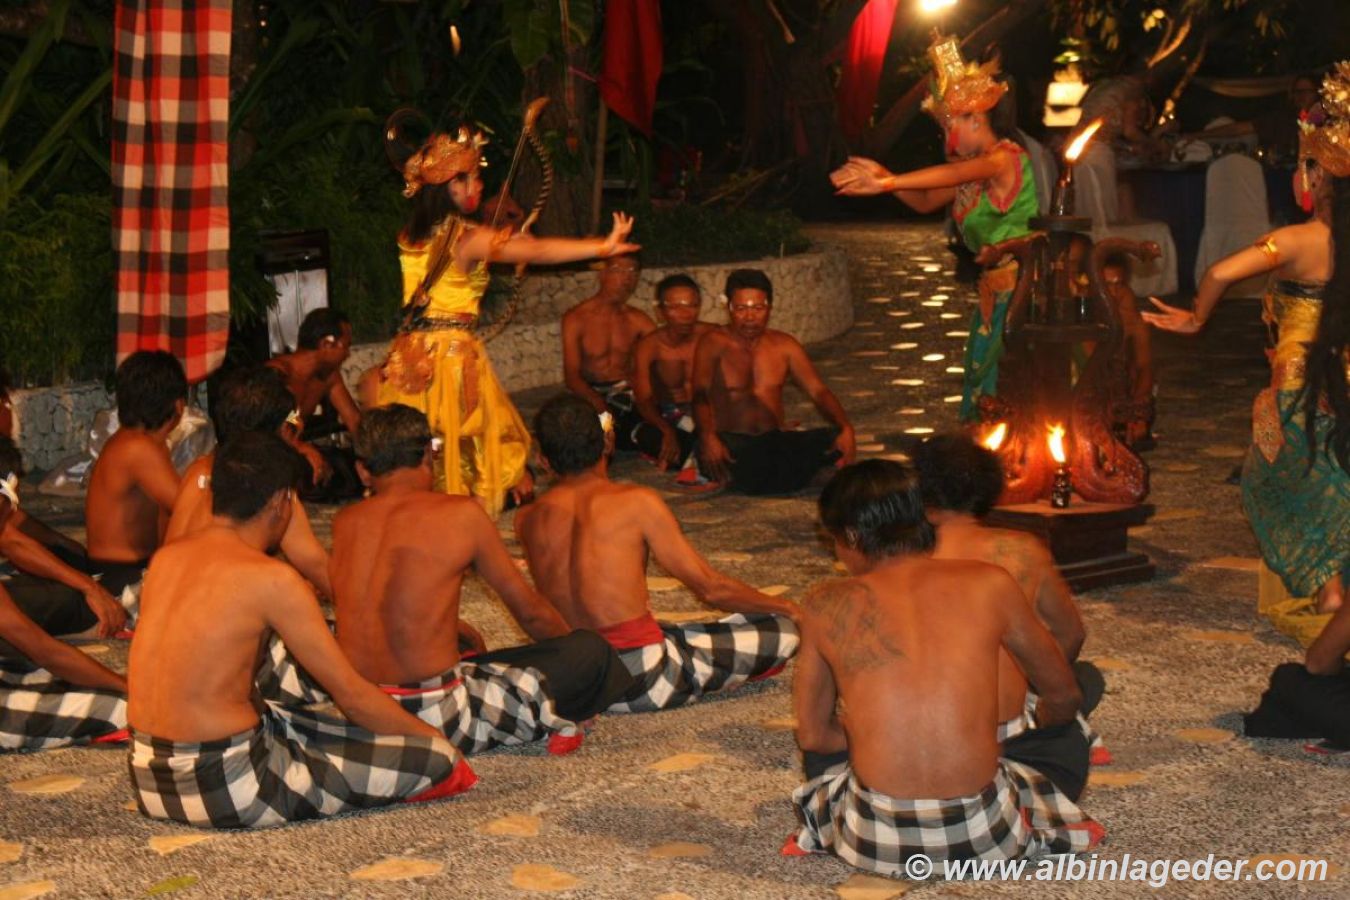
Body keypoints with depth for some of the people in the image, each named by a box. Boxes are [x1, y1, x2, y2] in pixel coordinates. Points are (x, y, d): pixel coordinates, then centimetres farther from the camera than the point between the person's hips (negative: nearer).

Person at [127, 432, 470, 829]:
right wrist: (431, 736, 8)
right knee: (438, 759, -5)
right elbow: (352, 696, -8)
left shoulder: (165, 558, 8)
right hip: (225, 791, -9)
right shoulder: (271, 579, -14)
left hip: (148, 781, 9)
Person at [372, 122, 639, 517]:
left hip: (409, 354, 6)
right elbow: (538, 250, -18)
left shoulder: (410, 237, 8)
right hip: (452, 352, -6)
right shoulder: (468, 237, -12)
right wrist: (604, 246, -19)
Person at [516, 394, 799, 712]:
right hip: (643, 680, -5)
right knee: (782, 630, 3)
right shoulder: (637, 502, -11)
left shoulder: (527, 521, 2)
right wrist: (785, 607, 9)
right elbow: (709, 587, -5)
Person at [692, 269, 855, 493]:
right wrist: (708, 438, -35)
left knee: (835, 440, -24)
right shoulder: (714, 344, 0)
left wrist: (845, 428, -14)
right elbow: (700, 395, -13)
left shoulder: (783, 345, 14)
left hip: (777, 441, 4)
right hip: (732, 443, -4)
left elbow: (818, 391, 6)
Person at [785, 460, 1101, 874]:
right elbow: (1062, 698, 16)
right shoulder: (989, 583, 1)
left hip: (878, 844, 0)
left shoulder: (826, 604, 2)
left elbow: (813, 736, 11)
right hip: (984, 837, 0)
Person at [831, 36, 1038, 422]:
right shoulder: (971, 167, 14)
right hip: (995, 287, 9)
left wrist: (887, 183, -37)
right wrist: (884, 178, -4)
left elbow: (954, 174, -31)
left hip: (1022, 285, -9)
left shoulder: (1007, 157, -14)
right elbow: (926, 201, 15)